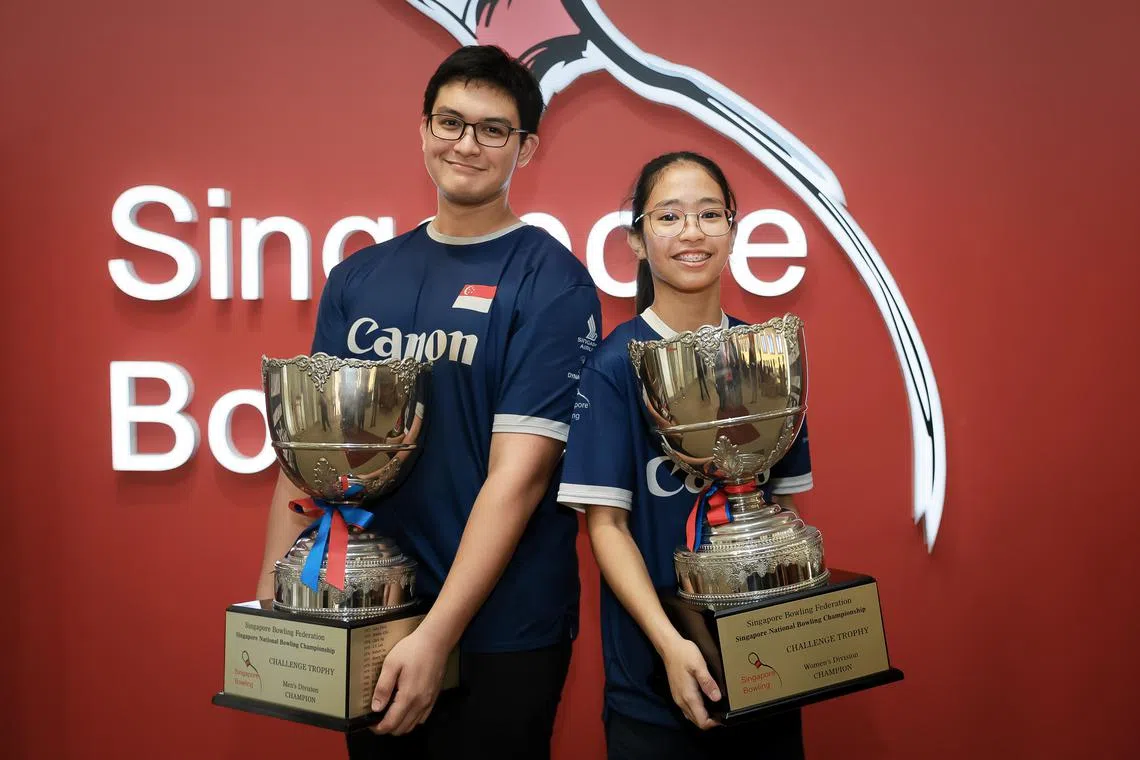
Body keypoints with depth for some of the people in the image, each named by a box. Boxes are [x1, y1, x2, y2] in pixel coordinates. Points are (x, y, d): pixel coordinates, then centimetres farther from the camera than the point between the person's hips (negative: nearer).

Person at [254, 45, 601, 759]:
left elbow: (518, 473, -16)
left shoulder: (552, 283, -10)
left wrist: (437, 634, -20)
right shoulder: (357, 278, 5)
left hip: (497, 634, -4)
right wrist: (270, 599, -1)